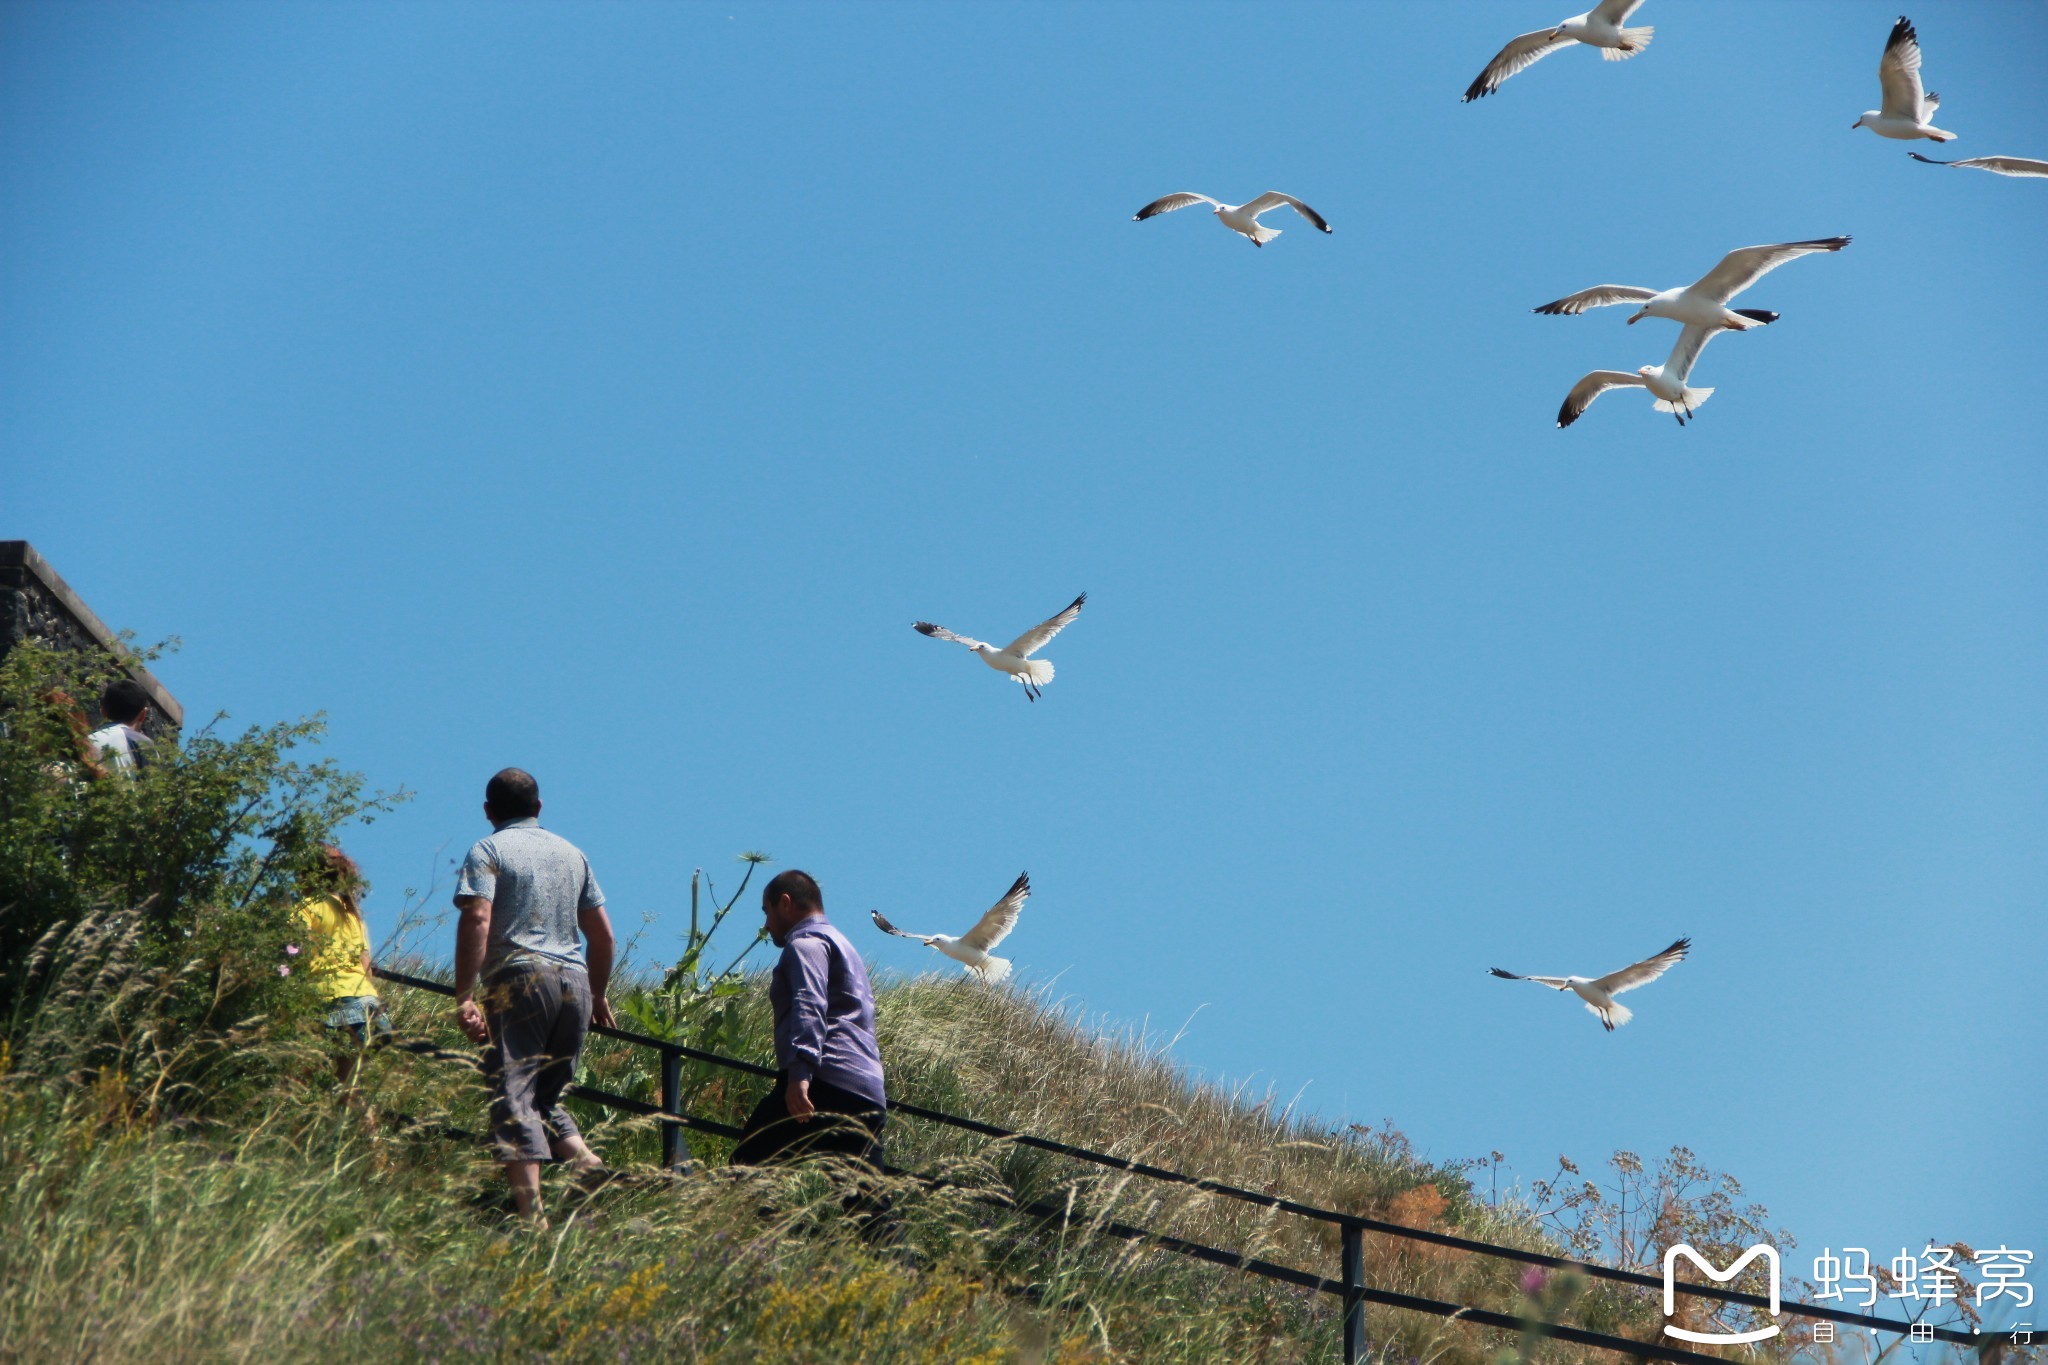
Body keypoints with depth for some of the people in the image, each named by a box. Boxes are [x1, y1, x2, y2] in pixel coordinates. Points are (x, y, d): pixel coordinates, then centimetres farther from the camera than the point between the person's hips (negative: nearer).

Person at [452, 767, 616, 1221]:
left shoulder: (489, 851, 3)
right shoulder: (572, 853, 20)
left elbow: (477, 919, -12)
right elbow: (602, 934, 21)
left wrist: (465, 996, -15)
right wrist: (597, 995, 32)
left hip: (519, 979, -5)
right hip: (574, 980, 5)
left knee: (513, 1097, -6)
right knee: (549, 1095, 18)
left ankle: (532, 1214, -17)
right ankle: (588, 1166, -7)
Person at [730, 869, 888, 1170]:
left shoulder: (806, 942, 3)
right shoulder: (843, 946, 33)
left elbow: (809, 1006, -14)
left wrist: (799, 1073, -27)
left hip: (828, 1082, -9)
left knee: (749, 1163, -11)